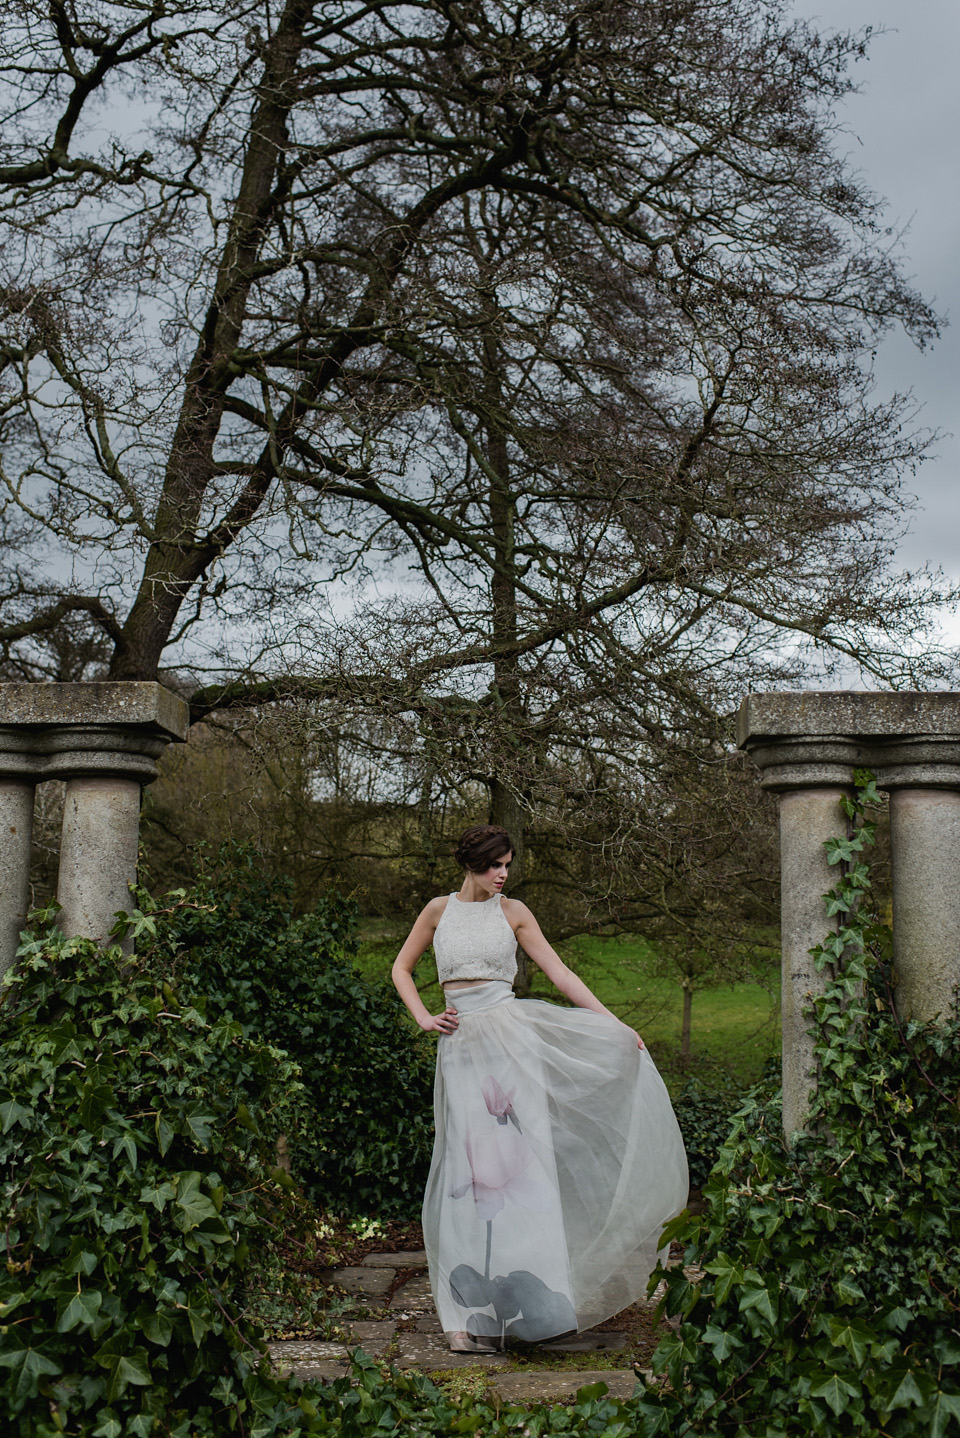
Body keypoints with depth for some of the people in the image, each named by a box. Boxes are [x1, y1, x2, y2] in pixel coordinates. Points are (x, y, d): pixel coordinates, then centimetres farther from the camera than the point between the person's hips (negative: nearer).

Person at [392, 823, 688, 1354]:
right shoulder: (439, 910, 9)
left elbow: (559, 973, 6)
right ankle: (469, 1313, 4)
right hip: (462, 1047, 1)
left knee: (514, 1161, -5)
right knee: (469, 1170, -1)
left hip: (512, 1037, 0)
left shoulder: (512, 912, 7)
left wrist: (615, 1026, 2)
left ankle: (520, 1298, 1)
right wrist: (424, 1018, 3)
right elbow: (401, 968, 19)